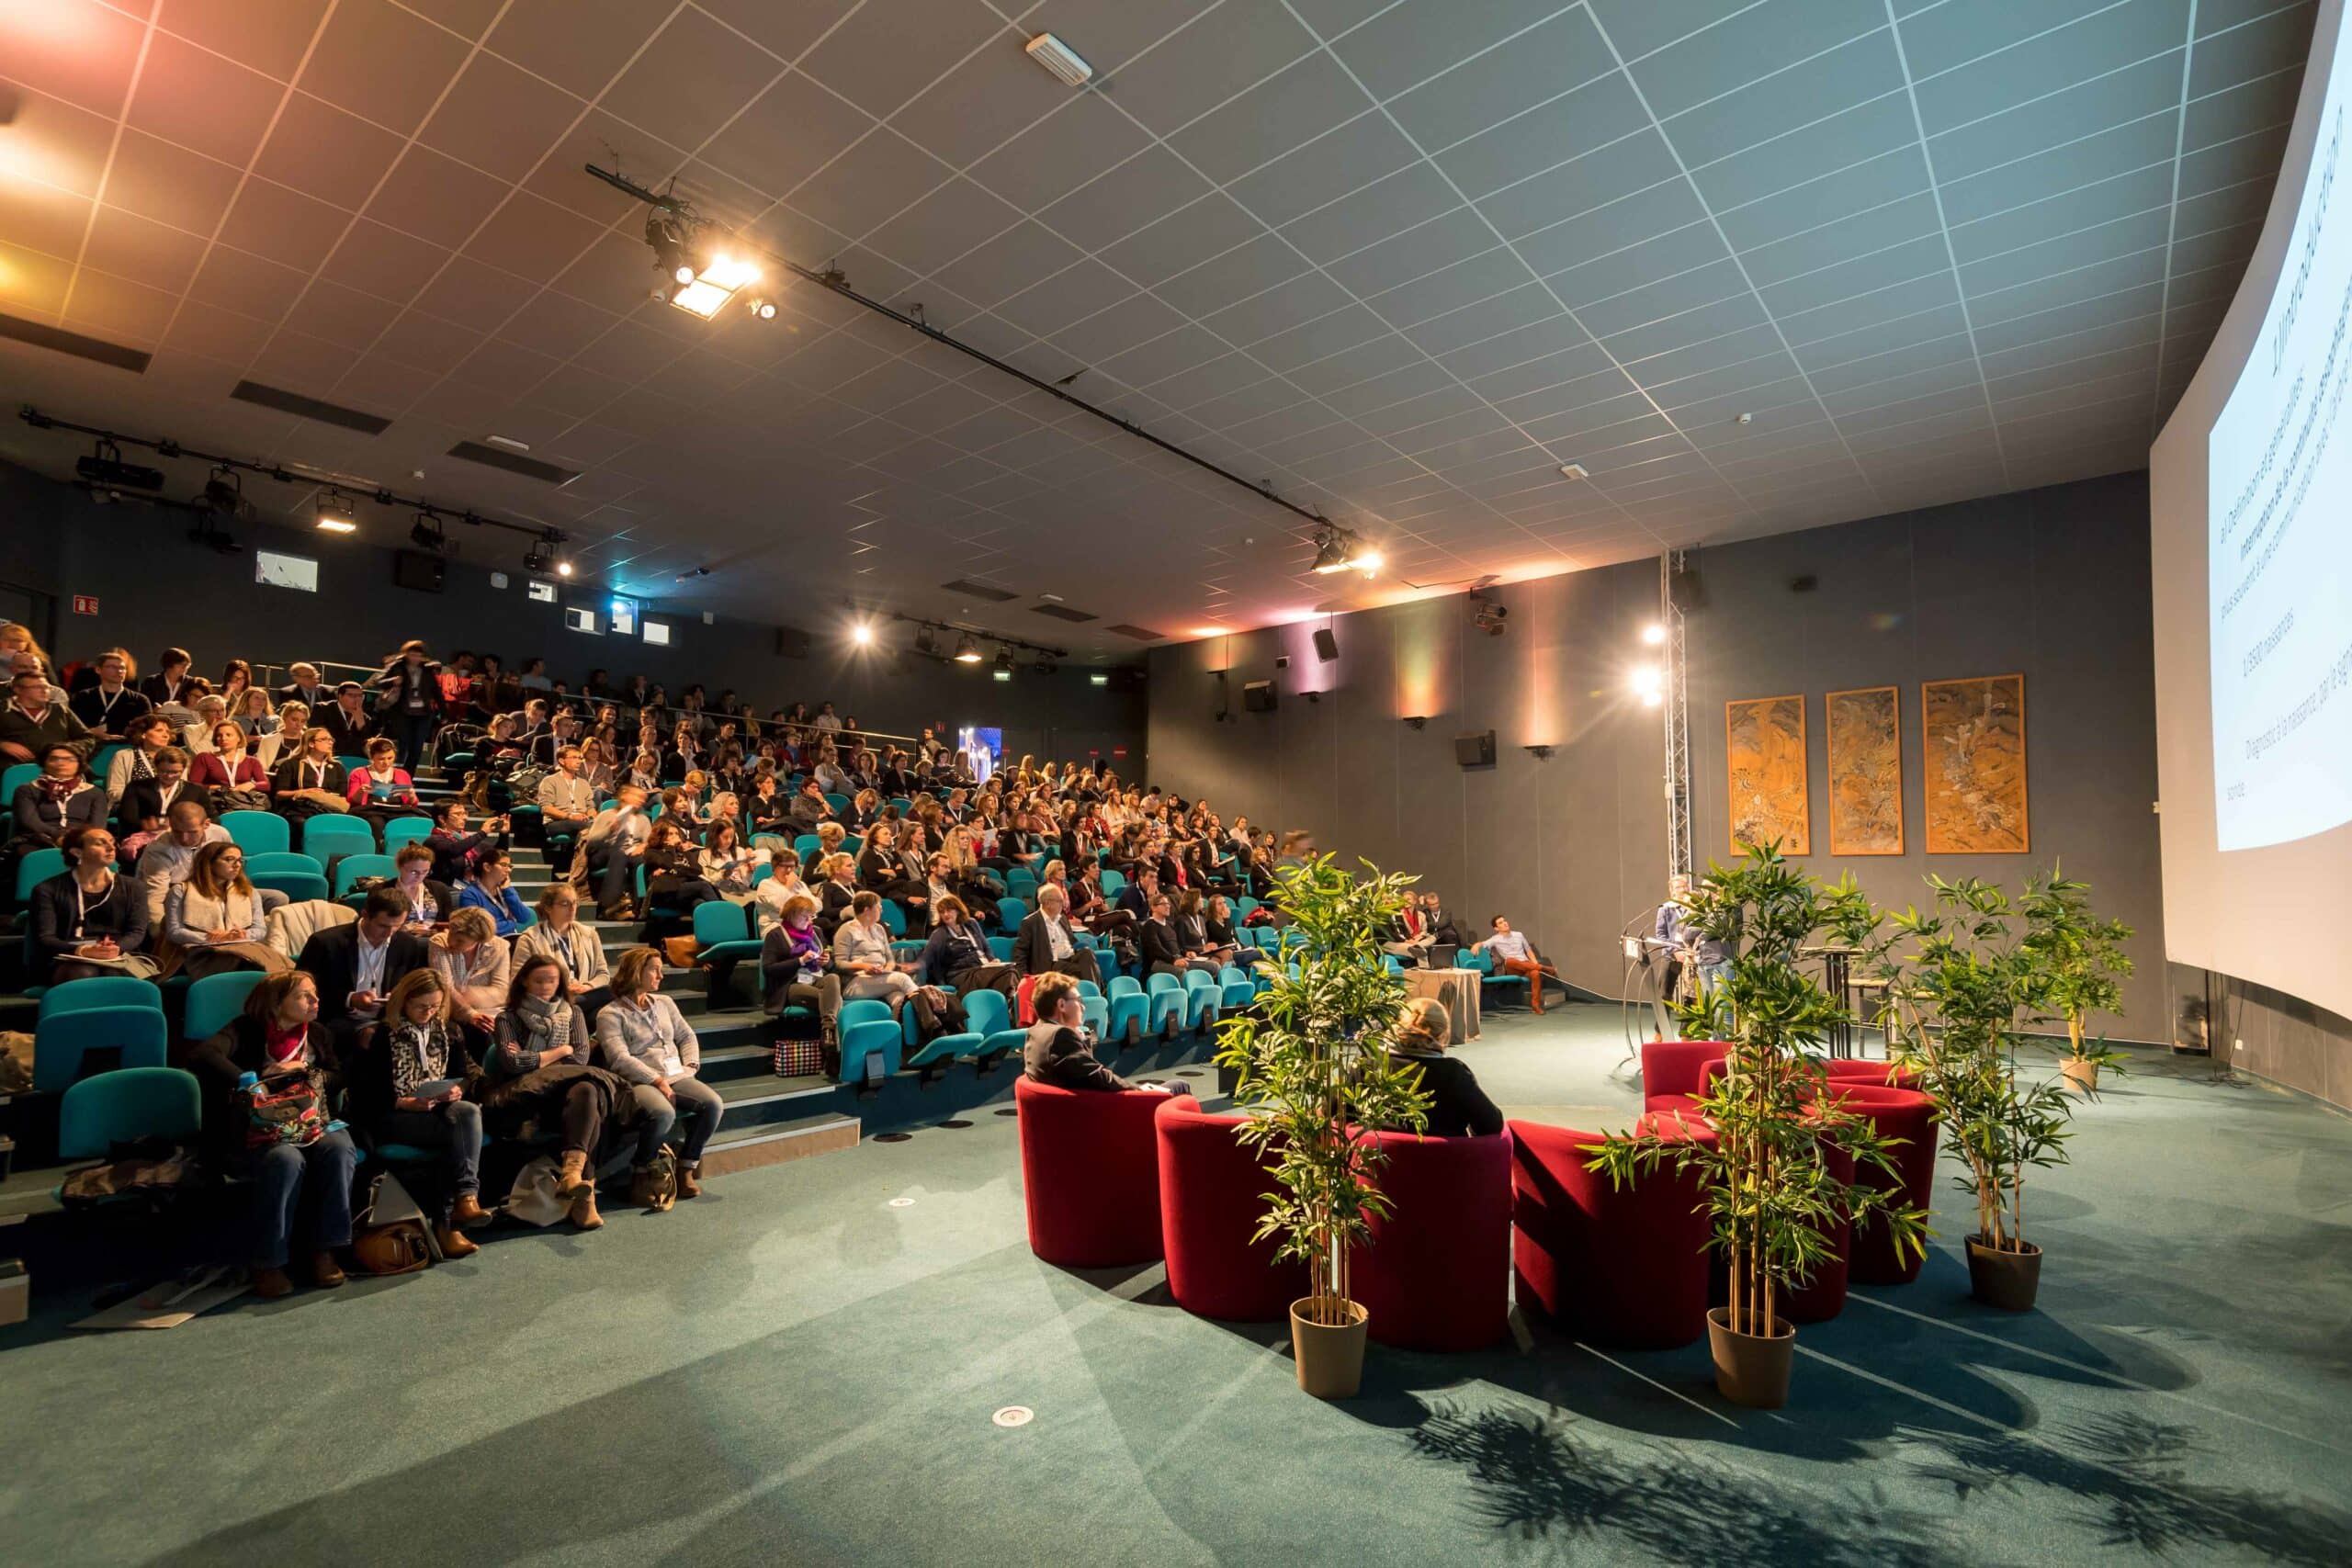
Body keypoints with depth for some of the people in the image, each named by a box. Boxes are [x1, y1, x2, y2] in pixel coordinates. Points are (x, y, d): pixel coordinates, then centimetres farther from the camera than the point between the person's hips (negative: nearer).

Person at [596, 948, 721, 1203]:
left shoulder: (664, 1003, 21)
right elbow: (620, 1059, -10)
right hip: (639, 1082, -5)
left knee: (714, 1104, -24)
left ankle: (686, 1171, -10)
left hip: (676, 1077, 6)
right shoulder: (610, 1015, 2)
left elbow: (687, 1037, 22)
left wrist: (690, 1066, 3)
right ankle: (642, 1179, -15)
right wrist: (658, 1081, -18)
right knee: (663, 1113, -38)